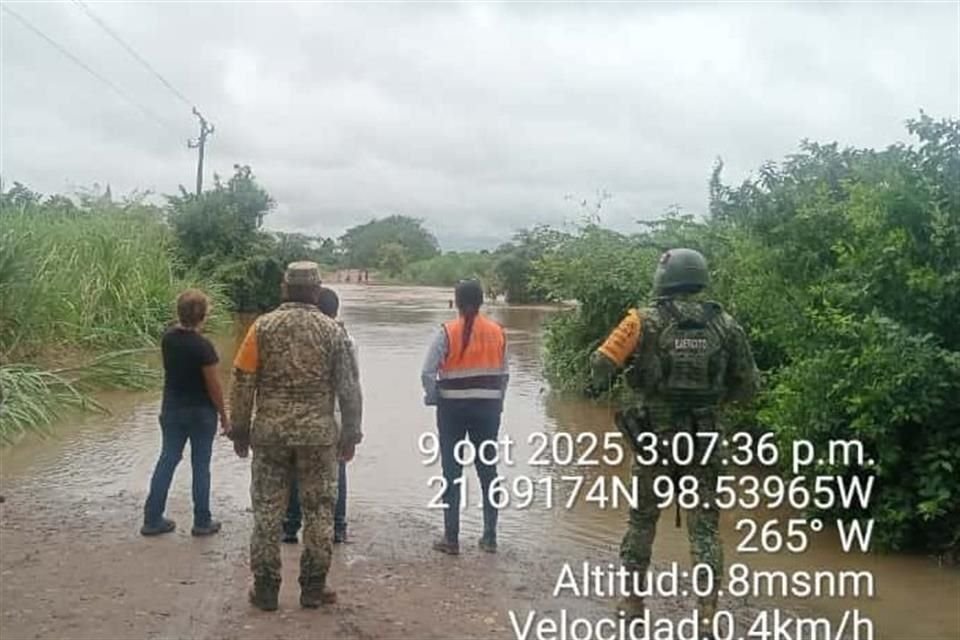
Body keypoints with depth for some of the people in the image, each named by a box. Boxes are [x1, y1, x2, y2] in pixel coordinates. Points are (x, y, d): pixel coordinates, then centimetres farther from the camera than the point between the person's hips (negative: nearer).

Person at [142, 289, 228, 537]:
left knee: (167, 460, 13)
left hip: (171, 408, 5)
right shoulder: (202, 346, -22)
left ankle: (152, 519, 17)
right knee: (200, 465, 6)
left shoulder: (168, 337, -4)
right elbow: (213, 386, -16)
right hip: (201, 412, -5)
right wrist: (223, 416, -4)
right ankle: (202, 522, 15)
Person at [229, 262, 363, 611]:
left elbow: (242, 381, -1)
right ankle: (313, 588, 15)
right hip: (318, 434, 0)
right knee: (318, 510, 9)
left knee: (267, 509, 9)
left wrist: (240, 428, 8)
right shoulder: (332, 330, -1)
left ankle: (265, 589, 16)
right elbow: (348, 387, 0)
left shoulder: (262, 326, 0)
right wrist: (350, 432, 8)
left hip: (270, 432, 1)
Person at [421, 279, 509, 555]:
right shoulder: (497, 332, 2)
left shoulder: (447, 333, -8)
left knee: (452, 473, 6)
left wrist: (434, 398, 1)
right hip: (488, 408, 3)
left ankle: (451, 538, 9)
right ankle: (490, 537, 17)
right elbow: (504, 374, 3)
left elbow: (427, 373, -14)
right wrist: (496, 401, 13)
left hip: (453, 408, -3)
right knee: (488, 470, 12)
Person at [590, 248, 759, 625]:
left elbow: (602, 363, -13)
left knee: (642, 520, 16)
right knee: (704, 526, 10)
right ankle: (708, 609, 5)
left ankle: (633, 600, 26)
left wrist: (603, 381, 9)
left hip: (654, 438, -1)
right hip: (703, 439, 1)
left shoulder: (646, 321, -8)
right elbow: (747, 386, 4)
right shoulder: (725, 325, 0)